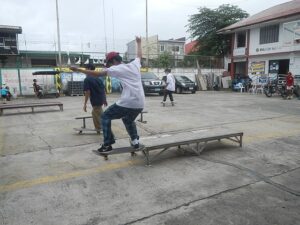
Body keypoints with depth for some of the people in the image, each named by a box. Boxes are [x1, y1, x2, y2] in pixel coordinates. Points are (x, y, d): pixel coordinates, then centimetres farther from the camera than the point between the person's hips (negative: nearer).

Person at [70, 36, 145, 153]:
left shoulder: (117, 68, -1)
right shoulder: (134, 64, 16)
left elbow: (97, 73, -4)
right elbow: (139, 55, 37)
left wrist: (79, 69, 2)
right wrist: (139, 43, 54)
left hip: (127, 103, -7)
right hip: (140, 104, 7)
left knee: (105, 117, 13)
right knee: (128, 120, 35)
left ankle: (107, 144, 10)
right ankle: (135, 140, 25)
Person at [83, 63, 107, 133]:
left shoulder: (87, 79, -10)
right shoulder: (98, 78, 12)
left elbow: (87, 92, -16)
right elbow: (103, 89, 14)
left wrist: (85, 104, -13)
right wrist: (105, 100, 21)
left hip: (96, 100, -8)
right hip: (101, 99, 8)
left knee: (100, 117, -1)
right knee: (94, 113, 25)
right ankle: (98, 128, 34)